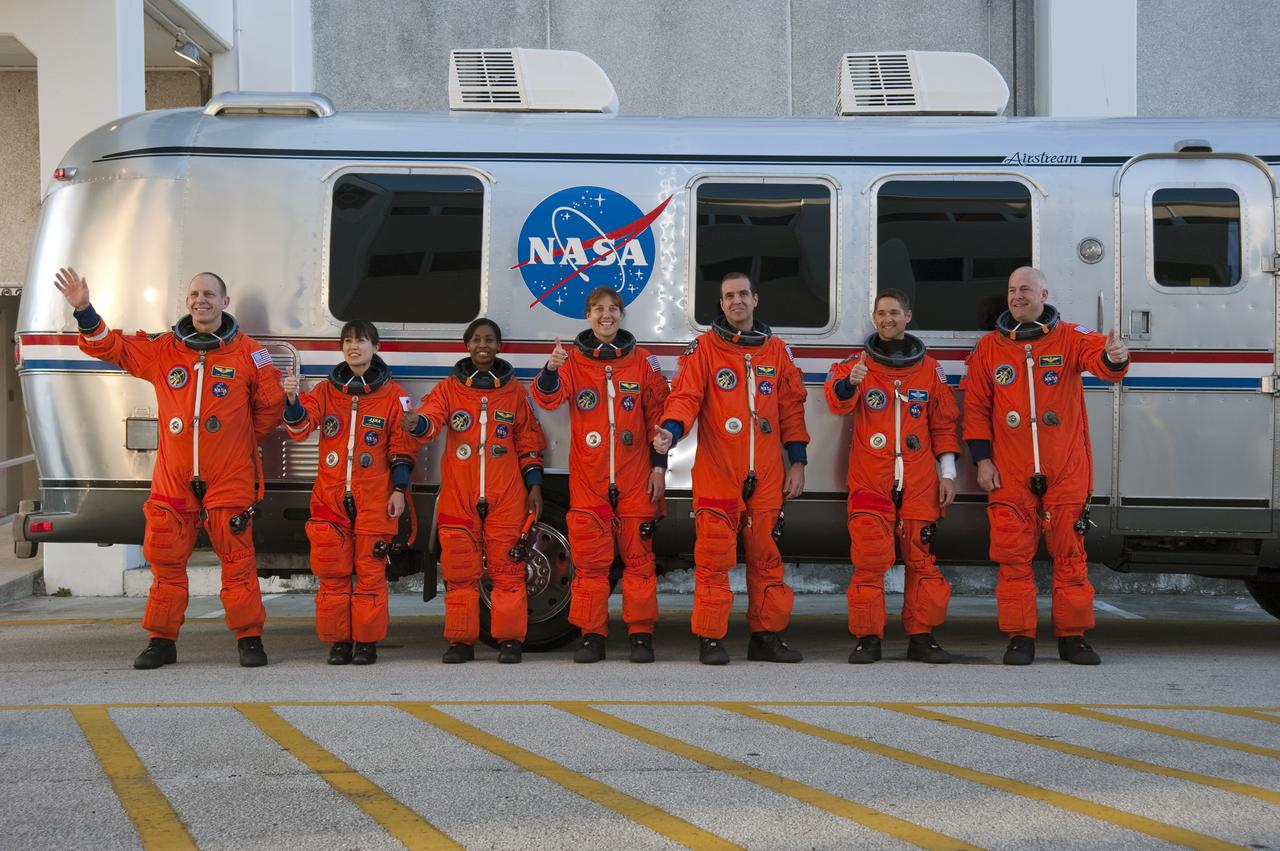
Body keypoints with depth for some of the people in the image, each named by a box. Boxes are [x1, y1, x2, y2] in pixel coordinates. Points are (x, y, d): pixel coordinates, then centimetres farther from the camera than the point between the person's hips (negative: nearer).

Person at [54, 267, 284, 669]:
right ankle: (162, 640, 14)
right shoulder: (162, 349, 8)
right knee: (166, 561, 5)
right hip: (174, 479, 3)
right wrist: (84, 311, -6)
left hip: (230, 479, -3)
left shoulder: (247, 352, 2)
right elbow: (111, 347, 7)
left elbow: (270, 404, 9)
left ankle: (249, 638, 7)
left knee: (238, 559, -2)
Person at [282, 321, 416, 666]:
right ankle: (338, 641, 10)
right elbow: (301, 427, -4)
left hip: (374, 499, -2)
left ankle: (366, 641, 6)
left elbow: (402, 446, 4)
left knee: (370, 571, -1)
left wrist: (399, 489, -1)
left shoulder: (392, 394, 4)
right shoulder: (325, 390, 10)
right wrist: (293, 401, -23)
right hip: (330, 497, 2)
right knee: (332, 573, 3)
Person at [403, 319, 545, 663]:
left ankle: (510, 639, 5)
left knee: (507, 568, -2)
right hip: (459, 497, 1)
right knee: (460, 570, 2)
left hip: (505, 498, 0)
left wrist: (534, 485, 7)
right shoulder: (449, 388, 8)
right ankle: (461, 641, 9)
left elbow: (528, 441, 13)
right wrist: (418, 422, -34)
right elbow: (431, 417, -10)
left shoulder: (514, 390, 10)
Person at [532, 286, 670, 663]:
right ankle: (591, 636, 8)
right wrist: (550, 371, -34)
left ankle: (641, 635, 9)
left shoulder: (642, 362, 6)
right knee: (590, 560, 2)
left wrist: (659, 466, 3)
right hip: (588, 480, 0)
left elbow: (658, 416, 9)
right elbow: (548, 398, -12)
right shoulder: (573, 361, 4)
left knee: (638, 556, 2)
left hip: (635, 479, 0)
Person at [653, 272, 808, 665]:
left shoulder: (777, 350, 14)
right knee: (714, 557, -5)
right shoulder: (704, 348, 4)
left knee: (766, 556, 7)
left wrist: (797, 463, 12)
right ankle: (711, 640, 1)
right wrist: (671, 430, -25)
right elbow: (685, 396, -5)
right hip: (716, 474, -3)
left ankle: (766, 636, 16)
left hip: (766, 477, 3)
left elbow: (791, 409, 16)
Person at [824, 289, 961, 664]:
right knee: (869, 560, -5)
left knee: (921, 559, 3)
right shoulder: (856, 364, 5)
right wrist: (848, 383, -35)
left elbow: (944, 423, 15)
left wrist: (947, 473, 8)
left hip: (919, 483, 2)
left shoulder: (930, 369, 11)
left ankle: (921, 637, 11)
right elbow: (836, 402, -13)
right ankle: (868, 638, 1)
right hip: (869, 482, -2)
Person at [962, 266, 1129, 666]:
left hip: (1066, 472, -1)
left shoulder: (1071, 338, 3)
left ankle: (1073, 636, 13)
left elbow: (1097, 356, -18)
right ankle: (1020, 638, 8)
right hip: (1010, 474, 1)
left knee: (1069, 552, 4)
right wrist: (982, 459, 2)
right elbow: (976, 407, 10)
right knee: (1013, 555, 0)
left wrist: (1114, 358, -42)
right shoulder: (988, 348, 9)